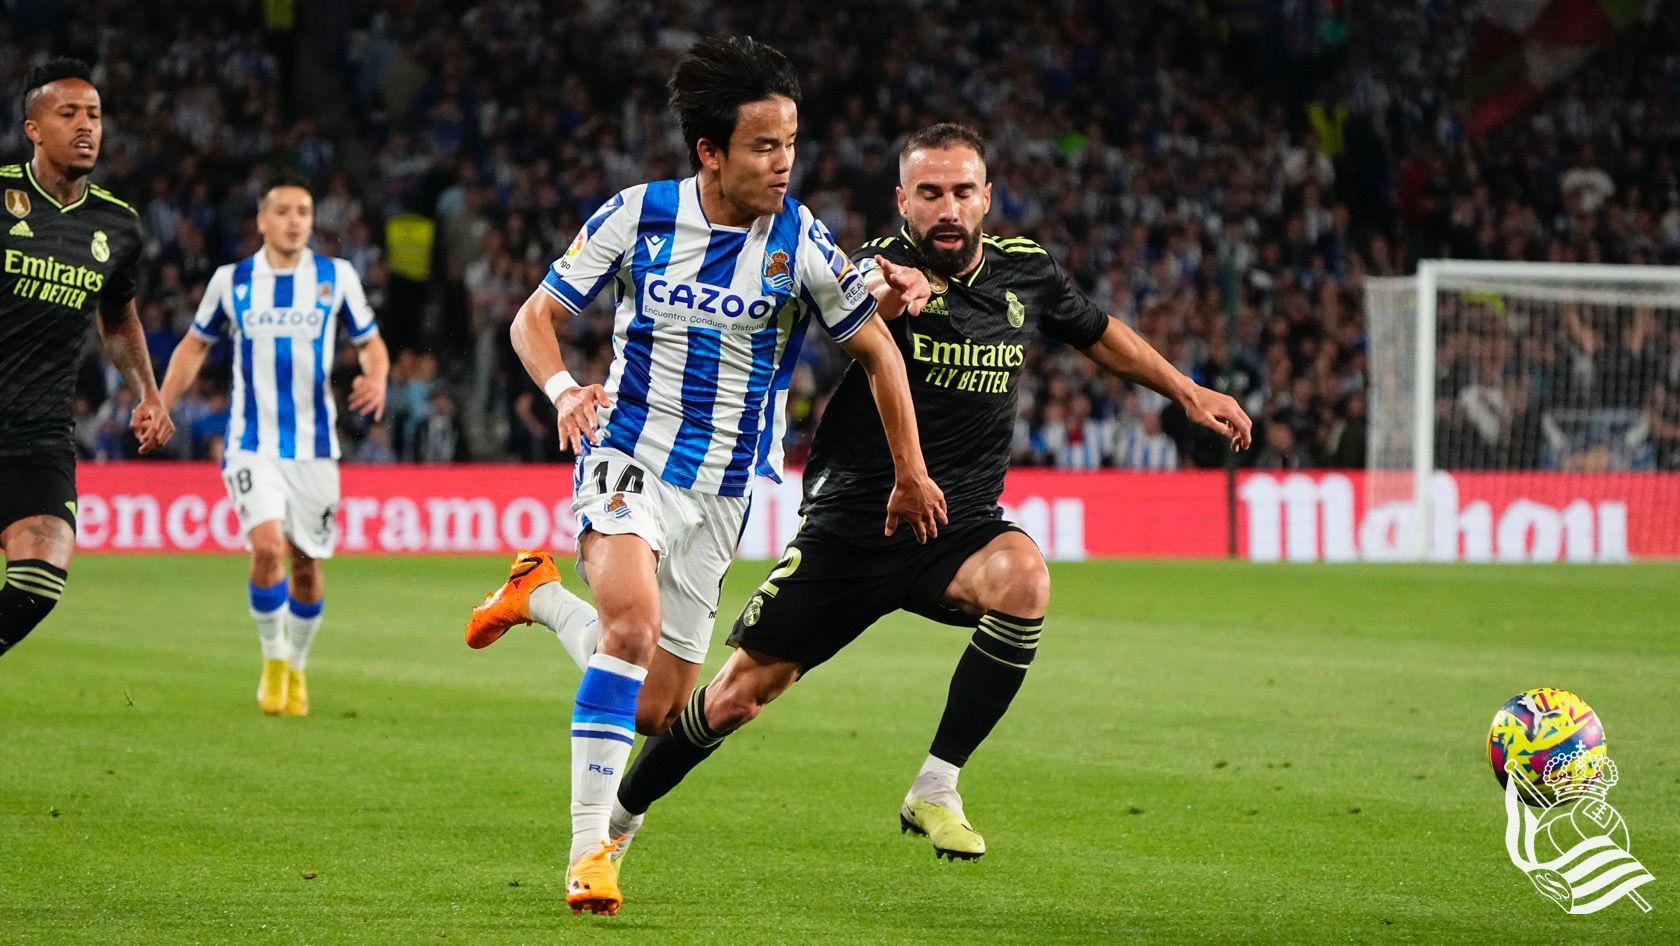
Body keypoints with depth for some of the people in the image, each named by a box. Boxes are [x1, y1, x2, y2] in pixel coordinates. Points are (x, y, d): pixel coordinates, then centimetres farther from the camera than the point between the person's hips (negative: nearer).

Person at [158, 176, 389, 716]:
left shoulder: (337, 277, 1)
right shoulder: (231, 281, 2)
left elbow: (370, 343, 10)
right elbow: (195, 345, 14)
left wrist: (376, 379, -13)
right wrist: (160, 408, 3)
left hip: (315, 445, 1)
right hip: (252, 444, -1)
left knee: (306, 565, 6)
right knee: (268, 546, -21)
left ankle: (297, 667, 30)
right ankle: (273, 660, -1)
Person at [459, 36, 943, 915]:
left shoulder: (799, 240, -8)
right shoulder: (637, 215, -9)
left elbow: (877, 352, 4)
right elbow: (534, 317, 0)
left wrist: (910, 476, 8)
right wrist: (563, 389, -20)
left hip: (721, 490, 3)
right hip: (629, 454, -3)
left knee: (656, 709, 4)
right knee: (635, 619, -31)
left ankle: (541, 592, 32)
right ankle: (590, 848, -24)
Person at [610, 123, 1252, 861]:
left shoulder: (1025, 272, 2)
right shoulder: (881, 270, -13)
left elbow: (1099, 334, 23)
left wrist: (1189, 393, 23)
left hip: (961, 525, 2)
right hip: (851, 522, -2)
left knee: (1024, 578, -32)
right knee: (740, 694, 0)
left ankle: (934, 792, -21)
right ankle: (619, 813, 27)